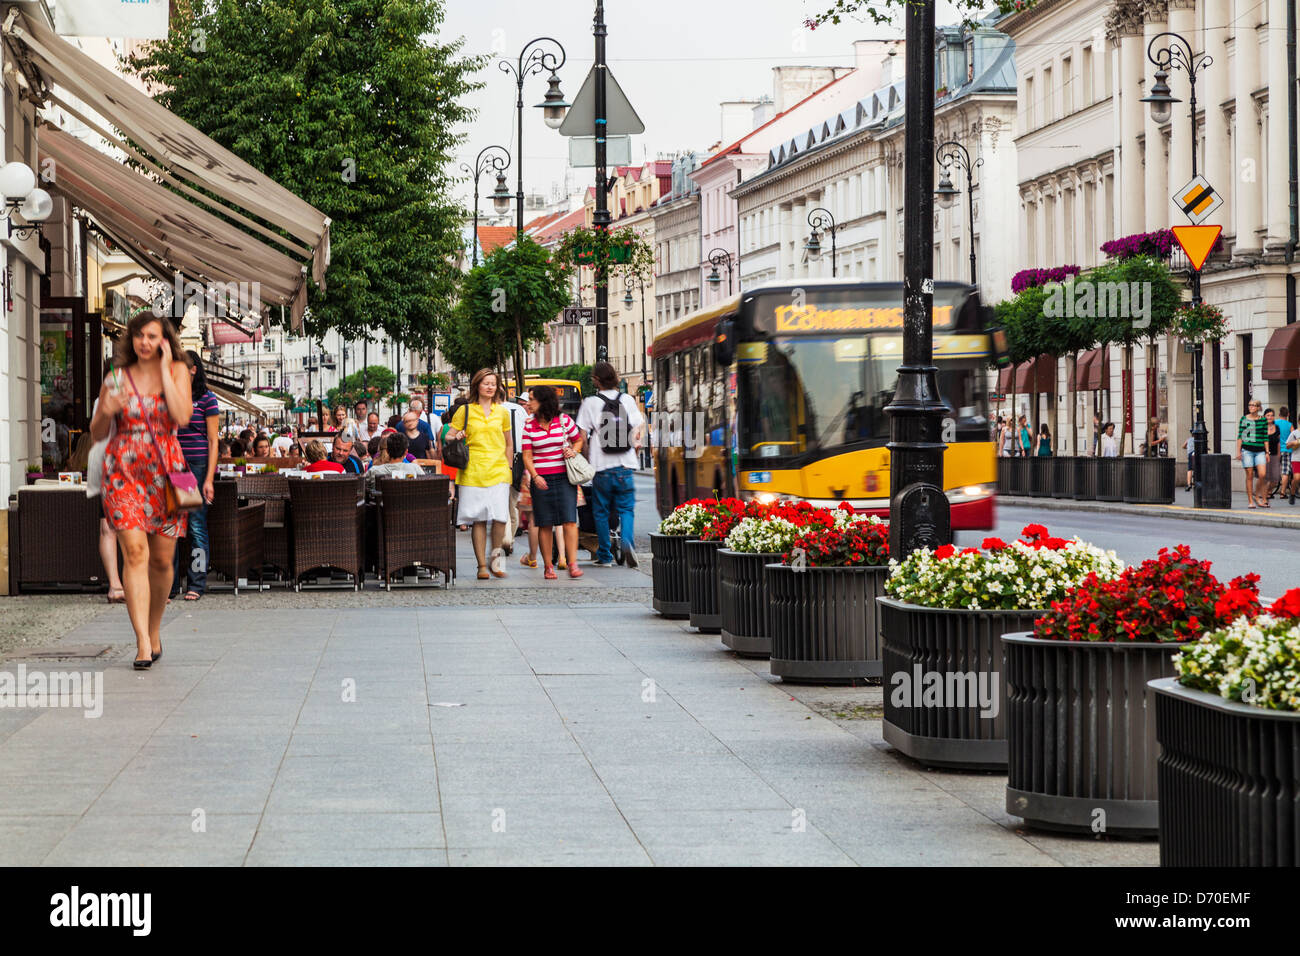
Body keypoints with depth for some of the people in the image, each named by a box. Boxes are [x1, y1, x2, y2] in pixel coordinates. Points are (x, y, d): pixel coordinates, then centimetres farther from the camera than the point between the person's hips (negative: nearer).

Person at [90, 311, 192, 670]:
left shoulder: (177, 370, 3)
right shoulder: (117, 377, 5)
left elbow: (182, 416, -15)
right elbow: (97, 433, 11)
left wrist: (164, 371, -12)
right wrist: (106, 411, -10)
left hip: (164, 471, 1)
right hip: (123, 471, 0)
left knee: (161, 560, 5)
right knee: (135, 552, -14)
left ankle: (154, 631, 27)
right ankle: (143, 643, -19)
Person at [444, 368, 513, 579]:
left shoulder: (502, 412, 13)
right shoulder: (465, 411, 6)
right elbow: (448, 436, 9)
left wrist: (508, 467, 16)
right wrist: (456, 437, -12)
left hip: (498, 472, 1)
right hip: (473, 472, -1)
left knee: (500, 517, -11)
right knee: (478, 520, -3)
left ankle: (495, 557, 9)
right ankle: (482, 565, 3)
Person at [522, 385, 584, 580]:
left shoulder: (564, 420, 3)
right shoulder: (529, 426, 5)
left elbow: (578, 440, 17)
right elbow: (527, 456, 2)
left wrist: (573, 451, -5)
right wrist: (535, 477, -13)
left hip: (564, 478, -1)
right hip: (540, 480, 1)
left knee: (569, 520, -11)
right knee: (545, 525, 2)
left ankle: (573, 564, -12)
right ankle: (548, 566, 8)